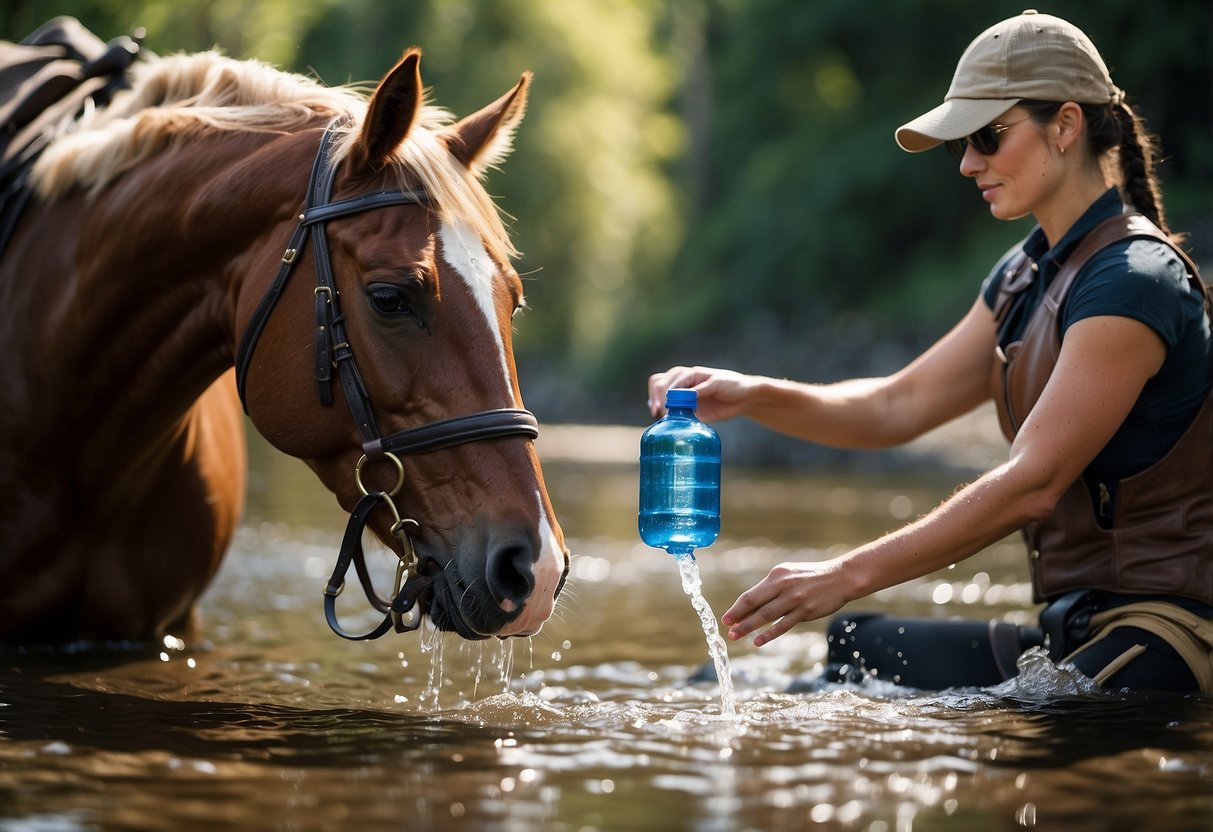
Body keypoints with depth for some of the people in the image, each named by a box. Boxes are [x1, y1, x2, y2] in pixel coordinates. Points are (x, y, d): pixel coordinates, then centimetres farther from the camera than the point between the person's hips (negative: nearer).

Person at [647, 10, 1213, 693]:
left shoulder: (1132, 281, -16)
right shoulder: (1029, 274, 15)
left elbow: (1031, 484, -21)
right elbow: (901, 406, 14)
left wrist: (850, 575, -22)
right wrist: (754, 395, -2)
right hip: (1075, 626, 9)